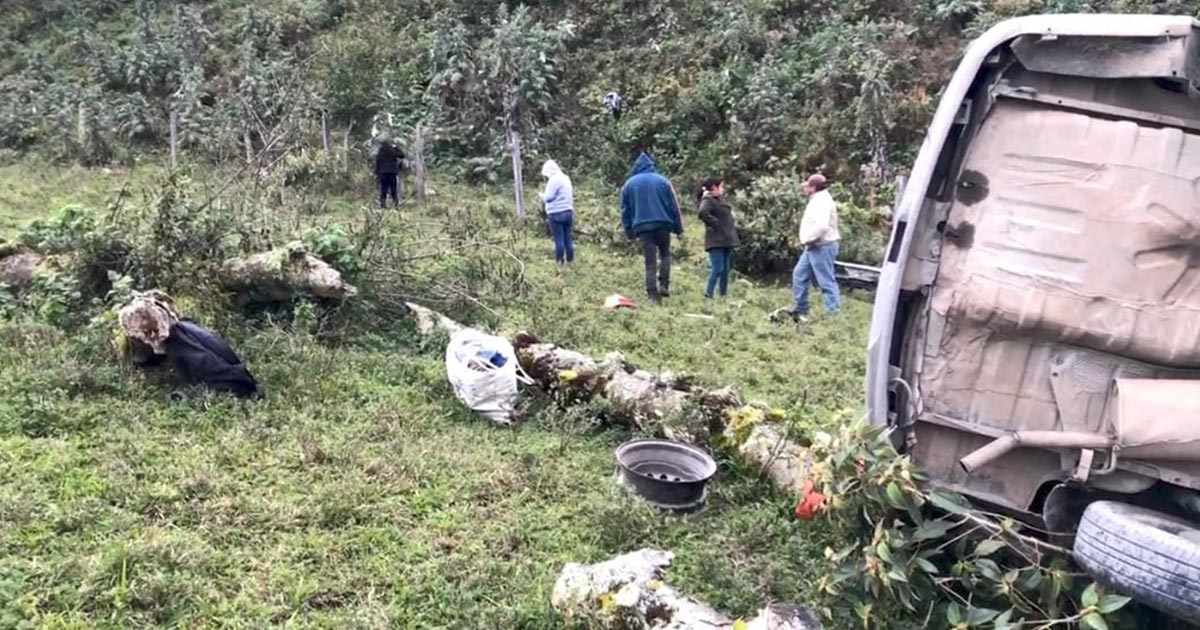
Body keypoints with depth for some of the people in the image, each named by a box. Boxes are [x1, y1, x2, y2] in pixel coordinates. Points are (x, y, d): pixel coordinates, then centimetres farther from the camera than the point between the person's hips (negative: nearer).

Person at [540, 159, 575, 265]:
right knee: (567, 238, 10)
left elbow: (548, 197, -14)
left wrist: (542, 195, 6)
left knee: (559, 239, -3)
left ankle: (560, 260, 0)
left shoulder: (554, 180, -11)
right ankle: (570, 259, 13)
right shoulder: (566, 178, 16)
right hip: (568, 212, 8)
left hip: (557, 214, -8)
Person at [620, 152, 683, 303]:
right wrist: (678, 227, 9)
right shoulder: (662, 181, 3)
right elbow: (674, 206, 4)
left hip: (642, 227, 1)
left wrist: (629, 231, 15)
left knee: (650, 262, 2)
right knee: (665, 254, 19)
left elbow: (625, 210, 10)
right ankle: (664, 285, 3)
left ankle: (652, 294, -4)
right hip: (662, 224, -1)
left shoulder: (629, 184, 8)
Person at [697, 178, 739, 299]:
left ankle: (724, 294, 19)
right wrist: (715, 224, -22)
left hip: (727, 240, 9)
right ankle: (708, 294, -10)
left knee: (726, 269, 12)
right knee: (717, 268, -13)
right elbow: (703, 213, -28)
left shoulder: (721, 200, 19)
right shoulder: (707, 200, -10)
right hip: (716, 240, -9)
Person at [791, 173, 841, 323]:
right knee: (799, 275, 16)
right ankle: (801, 310, 24)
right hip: (814, 248, 11)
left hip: (822, 247, -11)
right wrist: (808, 240, 9)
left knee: (827, 282, -7)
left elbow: (821, 226, -32)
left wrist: (807, 239, -19)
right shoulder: (818, 200, 16)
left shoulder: (822, 201, -18)